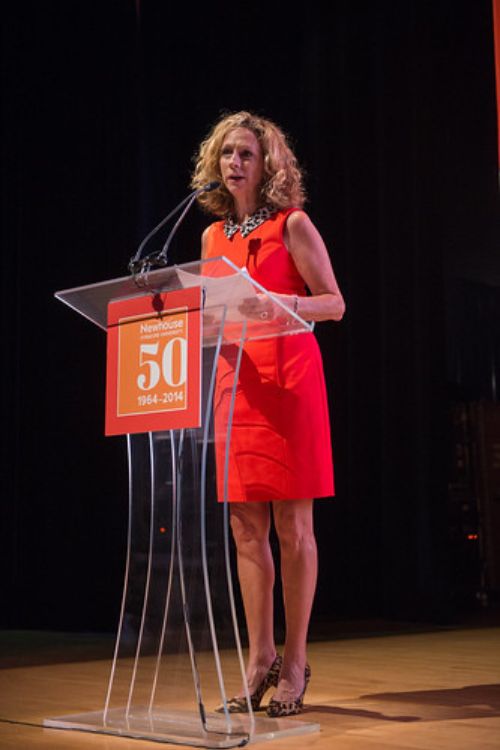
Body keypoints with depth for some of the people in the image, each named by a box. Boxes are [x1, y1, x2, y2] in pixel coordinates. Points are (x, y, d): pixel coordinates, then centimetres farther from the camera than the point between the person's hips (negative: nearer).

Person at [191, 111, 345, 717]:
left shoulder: (292, 224, 1)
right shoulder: (214, 235, 17)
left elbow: (334, 304, -2)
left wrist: (277, 303, -19)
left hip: (288, 377, -5)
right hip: (233, 378, 5)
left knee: (292, 525, -4)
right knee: (246, 526, 3)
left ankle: (294, 665, 4)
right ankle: (259, 661, 11)